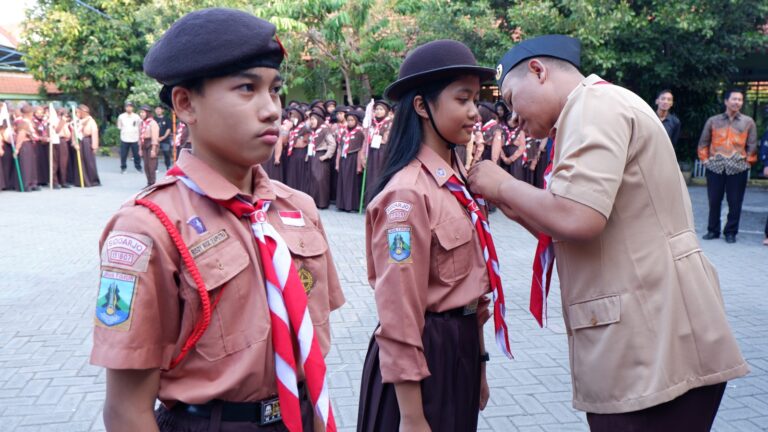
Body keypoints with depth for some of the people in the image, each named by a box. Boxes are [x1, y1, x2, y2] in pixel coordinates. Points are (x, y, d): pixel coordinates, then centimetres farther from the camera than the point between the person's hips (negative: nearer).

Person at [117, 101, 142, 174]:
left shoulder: (136, 117, 1)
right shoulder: (121, 116, 1)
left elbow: (140, 127, 8)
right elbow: (119, 127, 14)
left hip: (135, 139, 0)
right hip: (124, 139, 0)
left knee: (137, 155, 3)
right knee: (123, 155, 2)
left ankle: (138, 167, 17)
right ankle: (123, 167, 16)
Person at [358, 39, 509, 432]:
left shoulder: (458, 181, 5)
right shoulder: (409, 193, -21)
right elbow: (399, 316, -21)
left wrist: (478, 363, 17)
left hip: (461, 350, 8)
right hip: (424, 358, -8)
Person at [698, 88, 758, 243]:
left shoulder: (748, 122, 7)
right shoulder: (713, 121, 9)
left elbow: (752, 145, 8)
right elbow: (703, 142, 13)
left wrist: (748, 161, 2)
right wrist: (705, 159, 6)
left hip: (738, 169, -1)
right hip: (715, 168, 1)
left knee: (735, 202, 1)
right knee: (714, 201, 5)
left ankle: (731, 232, 12)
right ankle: (713, 230, 17)